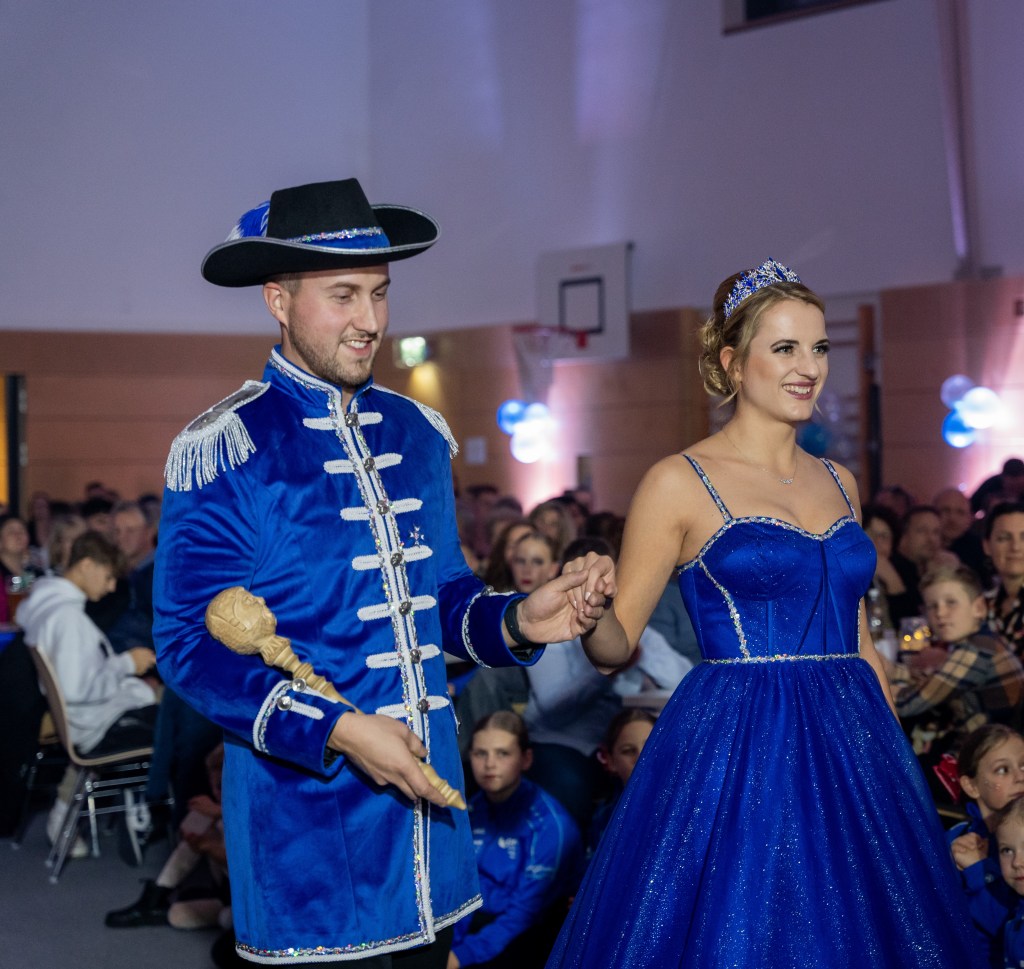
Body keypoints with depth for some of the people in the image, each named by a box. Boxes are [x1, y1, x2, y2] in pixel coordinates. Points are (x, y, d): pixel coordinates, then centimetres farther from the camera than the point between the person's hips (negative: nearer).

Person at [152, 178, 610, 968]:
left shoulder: (417, 433, 10)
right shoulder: (222, 450, -10)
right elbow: (192, 644, -12)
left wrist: (517, 622, -4)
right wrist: (338, 730, -20)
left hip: (428, 792, 6)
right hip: (306, 812, -6)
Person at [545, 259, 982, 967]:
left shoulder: (839, 483, 12)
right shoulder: (681, 483, -5)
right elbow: (617, 645, -5)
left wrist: (894, 753, 11)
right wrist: (591, 612, -27)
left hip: (853, 749, 6)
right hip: (735, 752, -6)